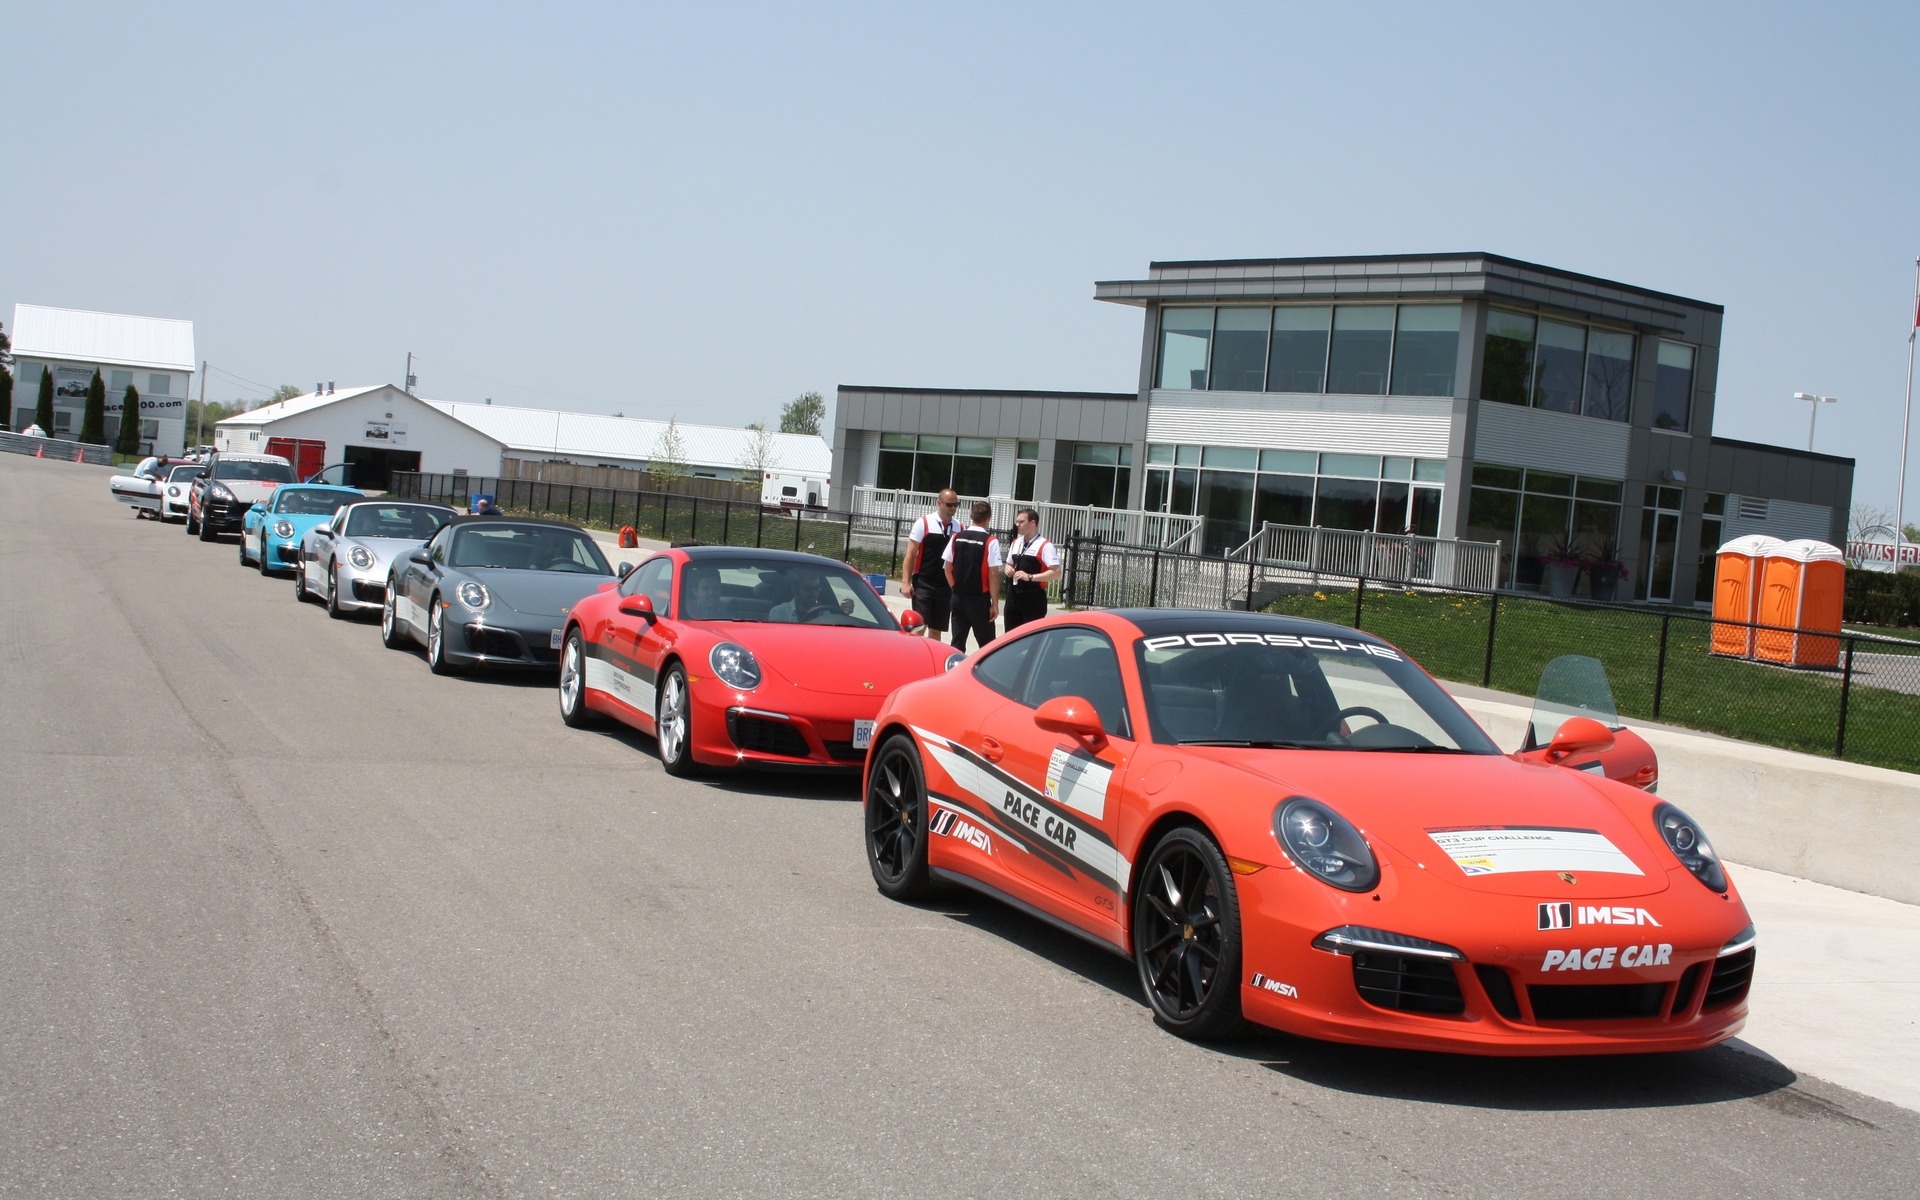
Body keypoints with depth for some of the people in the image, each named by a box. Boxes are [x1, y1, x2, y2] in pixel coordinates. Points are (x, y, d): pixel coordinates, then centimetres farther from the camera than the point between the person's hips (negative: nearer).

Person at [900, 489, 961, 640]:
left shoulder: (959, 527, 6)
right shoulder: (924, 523, -4)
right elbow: (910, 554, -4)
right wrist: (906, 582, -9)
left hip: (946, 586, 4)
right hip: (923, 584, -4)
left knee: (936, 629, 9)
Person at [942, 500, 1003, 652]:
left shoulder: (956, 537, 2)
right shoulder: (990, 541, -12)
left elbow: (948, 568, 7)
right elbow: (993, 574, -12)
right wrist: (995, 604, -7)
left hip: (958, 598, 5)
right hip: (979, 599, -4)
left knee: (957, 643, 9)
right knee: (987, 645, 3)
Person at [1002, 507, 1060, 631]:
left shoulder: (1045, 546, -11)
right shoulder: (1016, 543, 12)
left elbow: (1056, 573, -17)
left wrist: (1030, 577, -23)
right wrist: (1008, 568, 1)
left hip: (1033, 598, -7)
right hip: (1014, 596, 7)